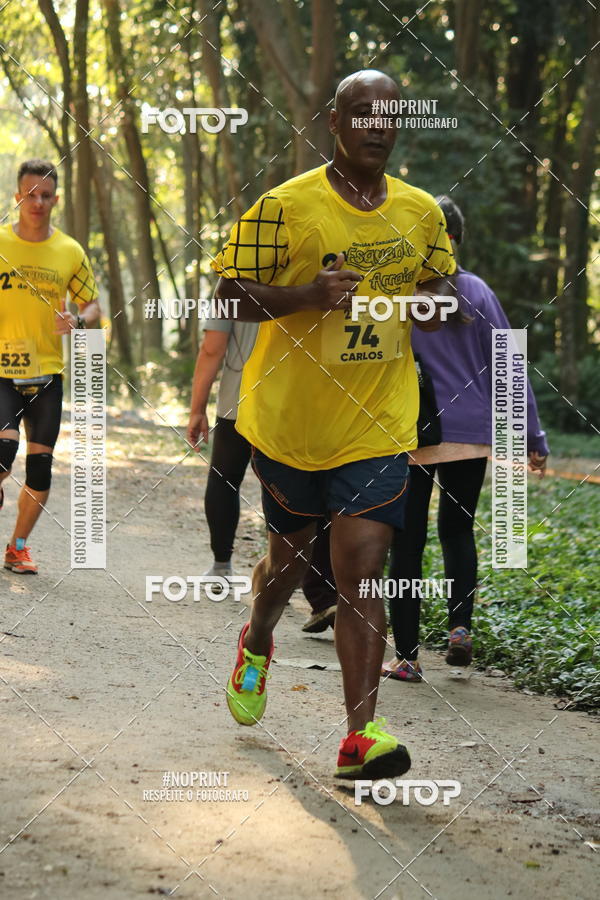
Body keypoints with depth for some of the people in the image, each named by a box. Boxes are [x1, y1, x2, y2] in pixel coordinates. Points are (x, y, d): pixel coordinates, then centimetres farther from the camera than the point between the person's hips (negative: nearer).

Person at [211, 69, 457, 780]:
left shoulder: (421, 212, 5)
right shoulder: (285, 206, -9)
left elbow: (439, 282, 22)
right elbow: (229, 292, -7)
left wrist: (435, 299, -3)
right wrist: (306, 294, -23)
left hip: (377, 427, 1)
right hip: (289, 422, -1)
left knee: (361, 576, -9)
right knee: (289, 555, 17)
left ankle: (360, 736, -11)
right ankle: (257, 644, 51)